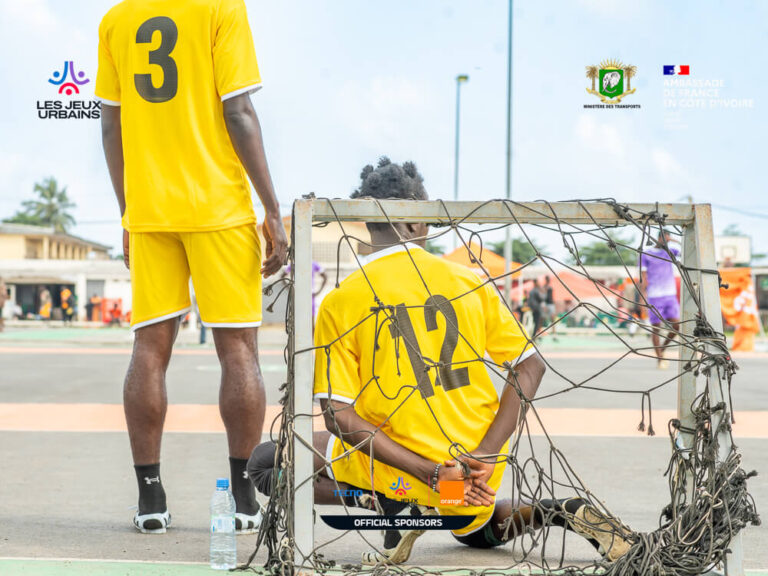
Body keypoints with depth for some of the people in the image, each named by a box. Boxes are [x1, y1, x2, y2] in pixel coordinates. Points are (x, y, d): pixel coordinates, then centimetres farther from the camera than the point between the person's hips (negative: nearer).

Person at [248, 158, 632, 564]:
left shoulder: (340, 303, -8)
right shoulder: (468, 282, 1)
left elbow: (339, 416, -13)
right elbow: (531, 367, 0)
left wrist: (429, 473, -17)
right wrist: (484, 456, -8)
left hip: (401, 470, -4)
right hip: (479, 471, 5)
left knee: (266, 462, 13)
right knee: (477, 531, 39)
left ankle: (394, 507, -6)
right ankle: (560, 513, 8)